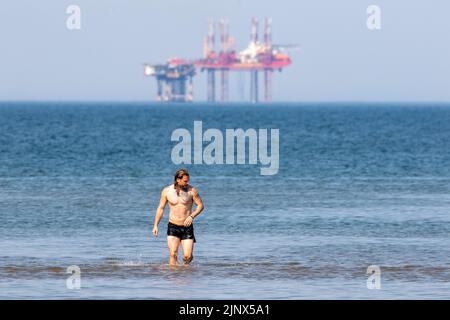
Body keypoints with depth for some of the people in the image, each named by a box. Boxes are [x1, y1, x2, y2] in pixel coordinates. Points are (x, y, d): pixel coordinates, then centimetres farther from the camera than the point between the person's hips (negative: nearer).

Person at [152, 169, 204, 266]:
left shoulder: (191, 190, -5)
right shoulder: (167, 191, -1)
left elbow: (200, 205, 0)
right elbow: (161, 208, 7)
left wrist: (192, 216, -16)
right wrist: (155, 225, 2)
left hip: (187, 227, 0)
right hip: (173, 227, 0)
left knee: (187, 257, -5)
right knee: (173, 255, -13)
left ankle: (185, 267, 28)